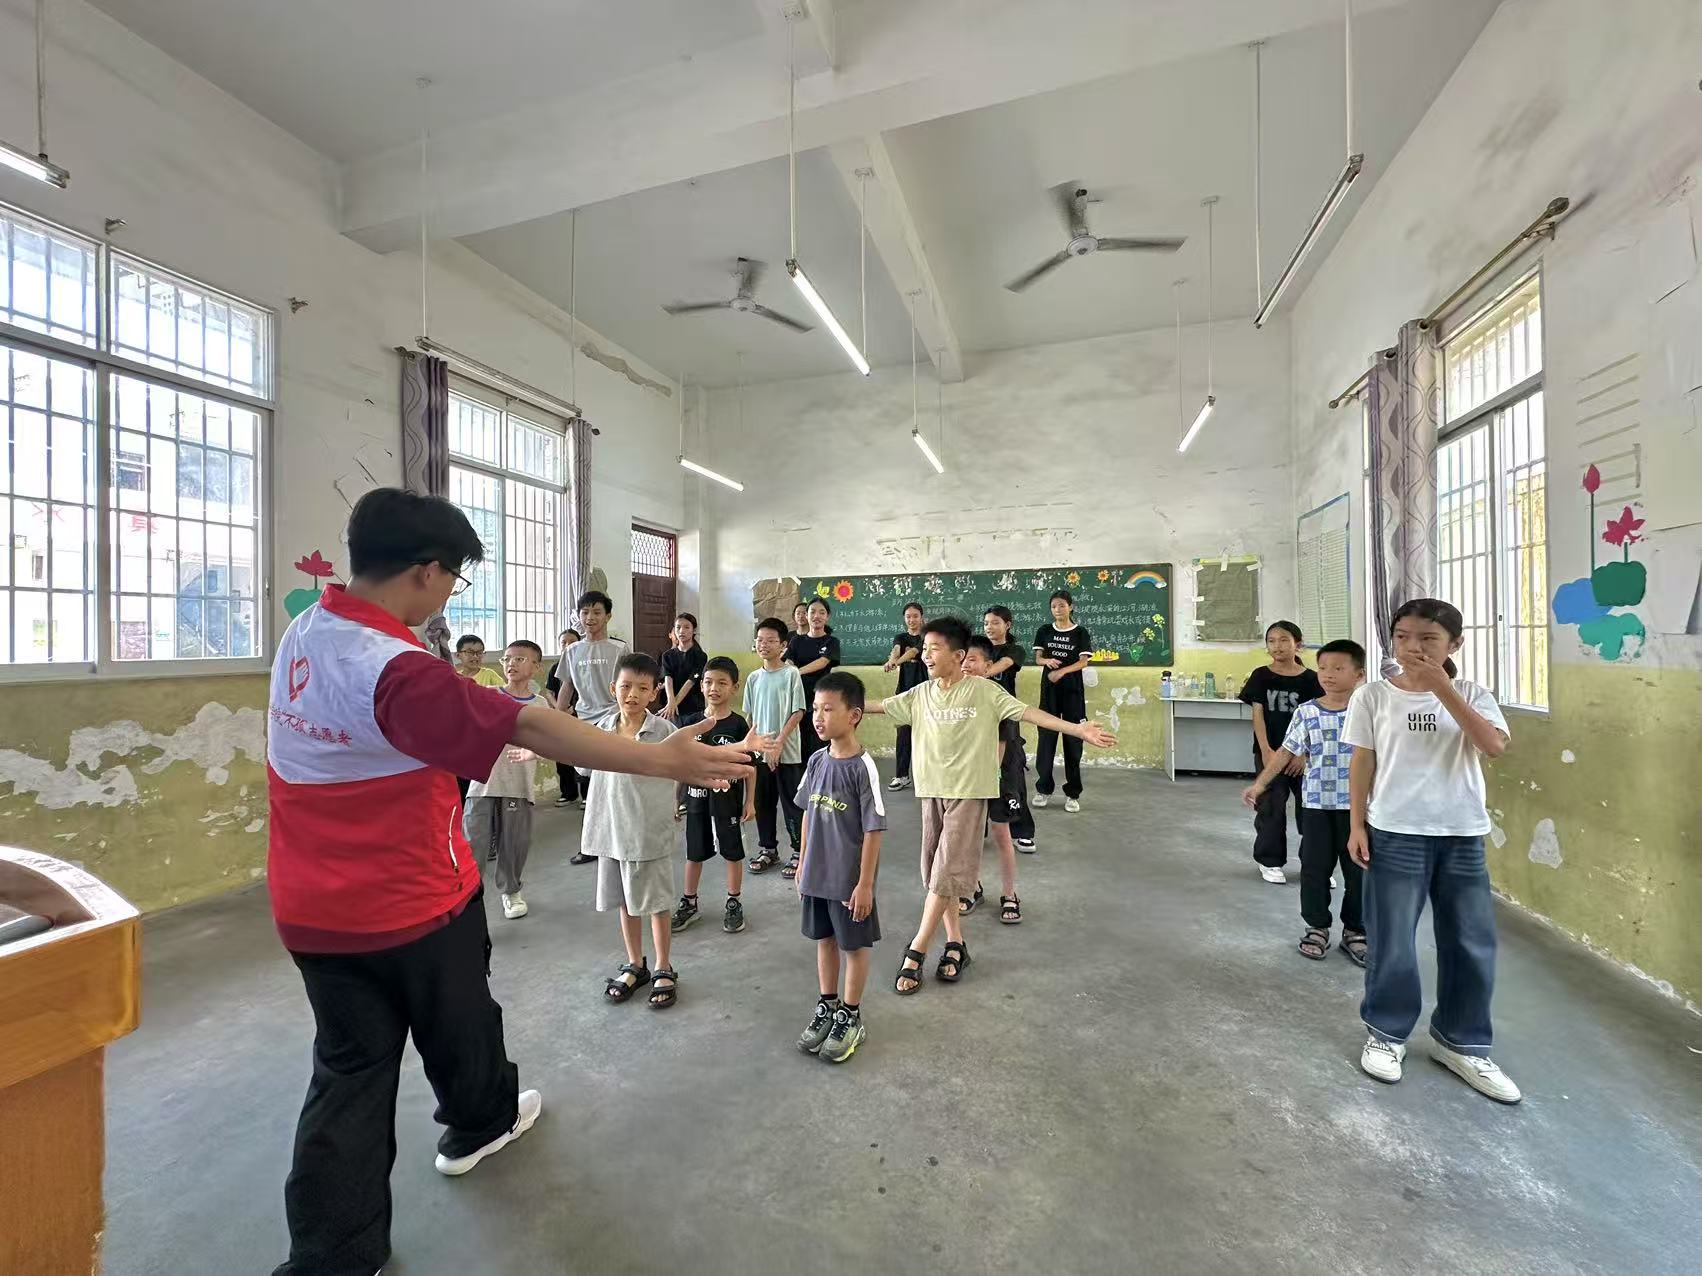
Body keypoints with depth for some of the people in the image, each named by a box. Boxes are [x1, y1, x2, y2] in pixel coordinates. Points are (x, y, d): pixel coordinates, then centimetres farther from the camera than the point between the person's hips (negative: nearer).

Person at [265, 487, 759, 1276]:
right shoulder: (396, 672, -30)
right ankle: (479, 1123, 49)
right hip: (410, 903, -6)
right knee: (459, 1023, 22)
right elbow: (527, 727, -36)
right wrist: (662, 760, -36)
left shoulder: (303, 633, -2)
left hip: (312, 907, 7)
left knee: (350, 1068, 17)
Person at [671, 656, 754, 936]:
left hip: (728, 800, -2)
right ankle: (689, 902, 33)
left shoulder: (738, 725, -10)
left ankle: (734, 903, 29)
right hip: (697, 798, 3)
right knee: (694, 853, 16)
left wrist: (750, 801, -5)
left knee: (733, 852, 11)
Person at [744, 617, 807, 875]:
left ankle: (800, 853, 15)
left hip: (787, 753, -5)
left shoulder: (791, 673, -8)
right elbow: (749, 715, 12)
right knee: (763, 802, 14)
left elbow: (797, 713, -11)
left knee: (792, 804, 2)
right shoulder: (754, 677, 7)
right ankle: (768, 850, 29)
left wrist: (778, 743, -15)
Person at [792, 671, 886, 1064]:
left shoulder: (863, 767, -20)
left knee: (853, 946, 13)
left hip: (850, 879, -6)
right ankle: (826, 1007, 39)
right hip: (817, 875, 6)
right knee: (824, 940, 20)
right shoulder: (816, 760, -2)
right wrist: (802, 863, 11)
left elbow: (873, 830, -17)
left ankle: (850, 1017, 31)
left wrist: (864, 883, -15)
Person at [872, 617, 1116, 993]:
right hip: (932, 790, 5)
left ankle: (916, 951, 6)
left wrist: (1077, 729, -18)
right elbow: (879, 706, 8)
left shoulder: (985, 691, -7)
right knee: (937, 871, 10)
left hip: (969, 792, -4)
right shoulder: (919, 694, 4)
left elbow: (1027, 712, -10)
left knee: (946, 872, -5)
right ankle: (955, 944, 25)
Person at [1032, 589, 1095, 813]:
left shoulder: (1081, 633, 2)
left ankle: (1072, 794, 8)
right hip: (1049, 689, 2)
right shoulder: (1044, 631, 8)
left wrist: (1062, 671, -21)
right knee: (1046, 738, 1)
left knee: (1073, 740, 0)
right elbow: (1037, 658, 6)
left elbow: (1084, 662, -6)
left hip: (1073, 690, -1)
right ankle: (1043, 789, 12)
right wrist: (1047, 661, -17)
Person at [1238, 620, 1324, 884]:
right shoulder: (1261, 676, -1)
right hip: (1269, 752, -1)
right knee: (1271, 808, 5)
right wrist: (1265, 750, -11)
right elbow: (1258, 714, -3)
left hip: (1301, 753, 1)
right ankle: (1270, 861, 19)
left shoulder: (1310, 679, -1)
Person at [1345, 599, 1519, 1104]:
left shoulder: (1471, 694, 0)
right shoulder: (1374, 696, -3)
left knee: (1473, 944, 12)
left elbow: (1495, 747, -17)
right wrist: (1358, 826, -2)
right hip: (1395, 834, -2)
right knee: (1392, 942, 6)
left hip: (1462, 836, 2)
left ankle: (1462, 1043, 32)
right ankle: (1387, 1034, 26)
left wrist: (1443, 689, -21)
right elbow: (1363, 765, 0)